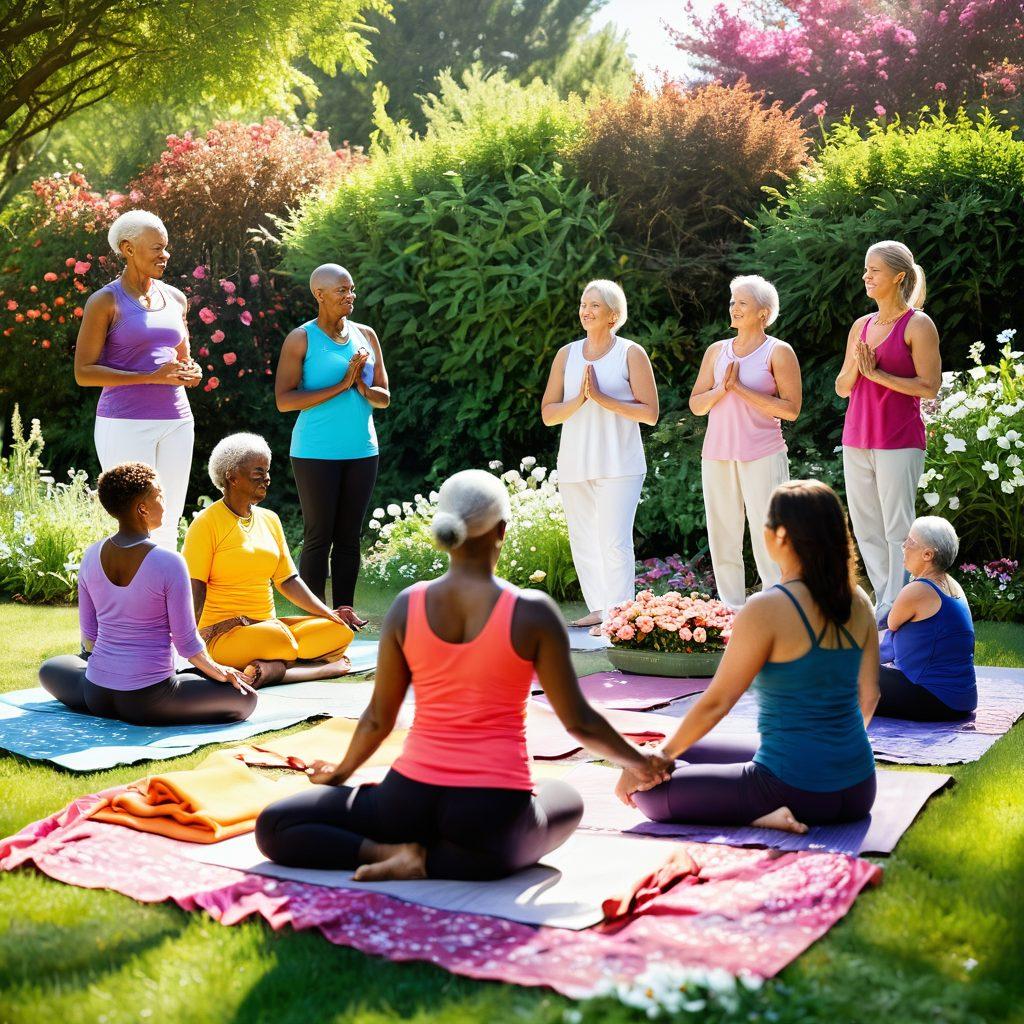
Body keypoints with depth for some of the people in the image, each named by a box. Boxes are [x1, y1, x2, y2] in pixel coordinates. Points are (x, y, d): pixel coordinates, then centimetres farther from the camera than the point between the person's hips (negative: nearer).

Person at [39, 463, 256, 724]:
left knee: (51, 668, 38)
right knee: (245, 698, 9)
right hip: (149, 700, -6)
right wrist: (217, 671, 7)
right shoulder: (169, 563, -18)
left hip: (97, 694, 6)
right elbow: (186, 641, -12)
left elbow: (88, 633, 8)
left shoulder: (92, 556, -2)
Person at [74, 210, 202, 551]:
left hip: (176, 421, 6)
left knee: (168, 523, 8)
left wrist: (191, 373, 1)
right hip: (125, 423, -6)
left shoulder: (175, 299, 13)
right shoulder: (105, 302, -4)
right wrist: (151, 377, -17)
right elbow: (84, 373, -9)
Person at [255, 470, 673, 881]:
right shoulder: (532, 611, -8)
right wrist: (638, 762, 18)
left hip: (412, 800, 2)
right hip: (494, 820, -2)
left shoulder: (407, 605, -1)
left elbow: (378, 718, 8)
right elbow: (578, 721, -1)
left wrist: (341, 772, 29)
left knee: (274, 825, 20)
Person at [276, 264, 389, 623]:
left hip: (362, 450, 5)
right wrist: (341, 385, -16)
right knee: (319, 537, -1)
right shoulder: (301, 339, -4)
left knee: (349, 536, 7)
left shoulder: (366, 335, 11)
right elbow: (284, 400, -13)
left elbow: (384, 397, 11)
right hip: (316, 453, -4)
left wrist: (364, 388, -12)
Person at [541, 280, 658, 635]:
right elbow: (548, 413, 8)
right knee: (583, 541, 8)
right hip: (574, 464, 5)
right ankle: (598, 609, 18)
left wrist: (603, 398, -14)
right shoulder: (567, 354, 11)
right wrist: (579, 399, -11)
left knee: (614, 541, -12)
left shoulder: (631, 353, 0)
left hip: (619, 464, -5)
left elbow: (650, 413, -6)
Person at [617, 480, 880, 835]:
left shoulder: (767, 609, -18)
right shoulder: (858, 602, 1)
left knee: (648, 791, 0)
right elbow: (869, 695, 13)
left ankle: (757, 817, -11)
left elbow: (714, 703, -12)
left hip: (796, 789, -8)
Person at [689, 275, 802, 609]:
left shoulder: (778, 352, 0)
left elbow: (791, 409, -9)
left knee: (767, 539, -7)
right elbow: (696, 405, 12)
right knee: (722, 538, 6)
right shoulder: (716, 351, 14)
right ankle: (731, 612, 13)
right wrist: (722, 389, -7)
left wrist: (741, 389, -12)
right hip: (717, 455, 5)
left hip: (762, 456, -5)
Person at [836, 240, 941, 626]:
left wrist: (877, 374, -15)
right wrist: (855, 368, -6)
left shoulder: (918, 325, -5)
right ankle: (884, 603, 20)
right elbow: (842, 388, 15)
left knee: (897, 528, -4)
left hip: (898, 441, -7)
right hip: (857, 439, 7)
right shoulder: (861, 326, 13)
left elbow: (929, 387, -12)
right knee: (865, 528, 10)